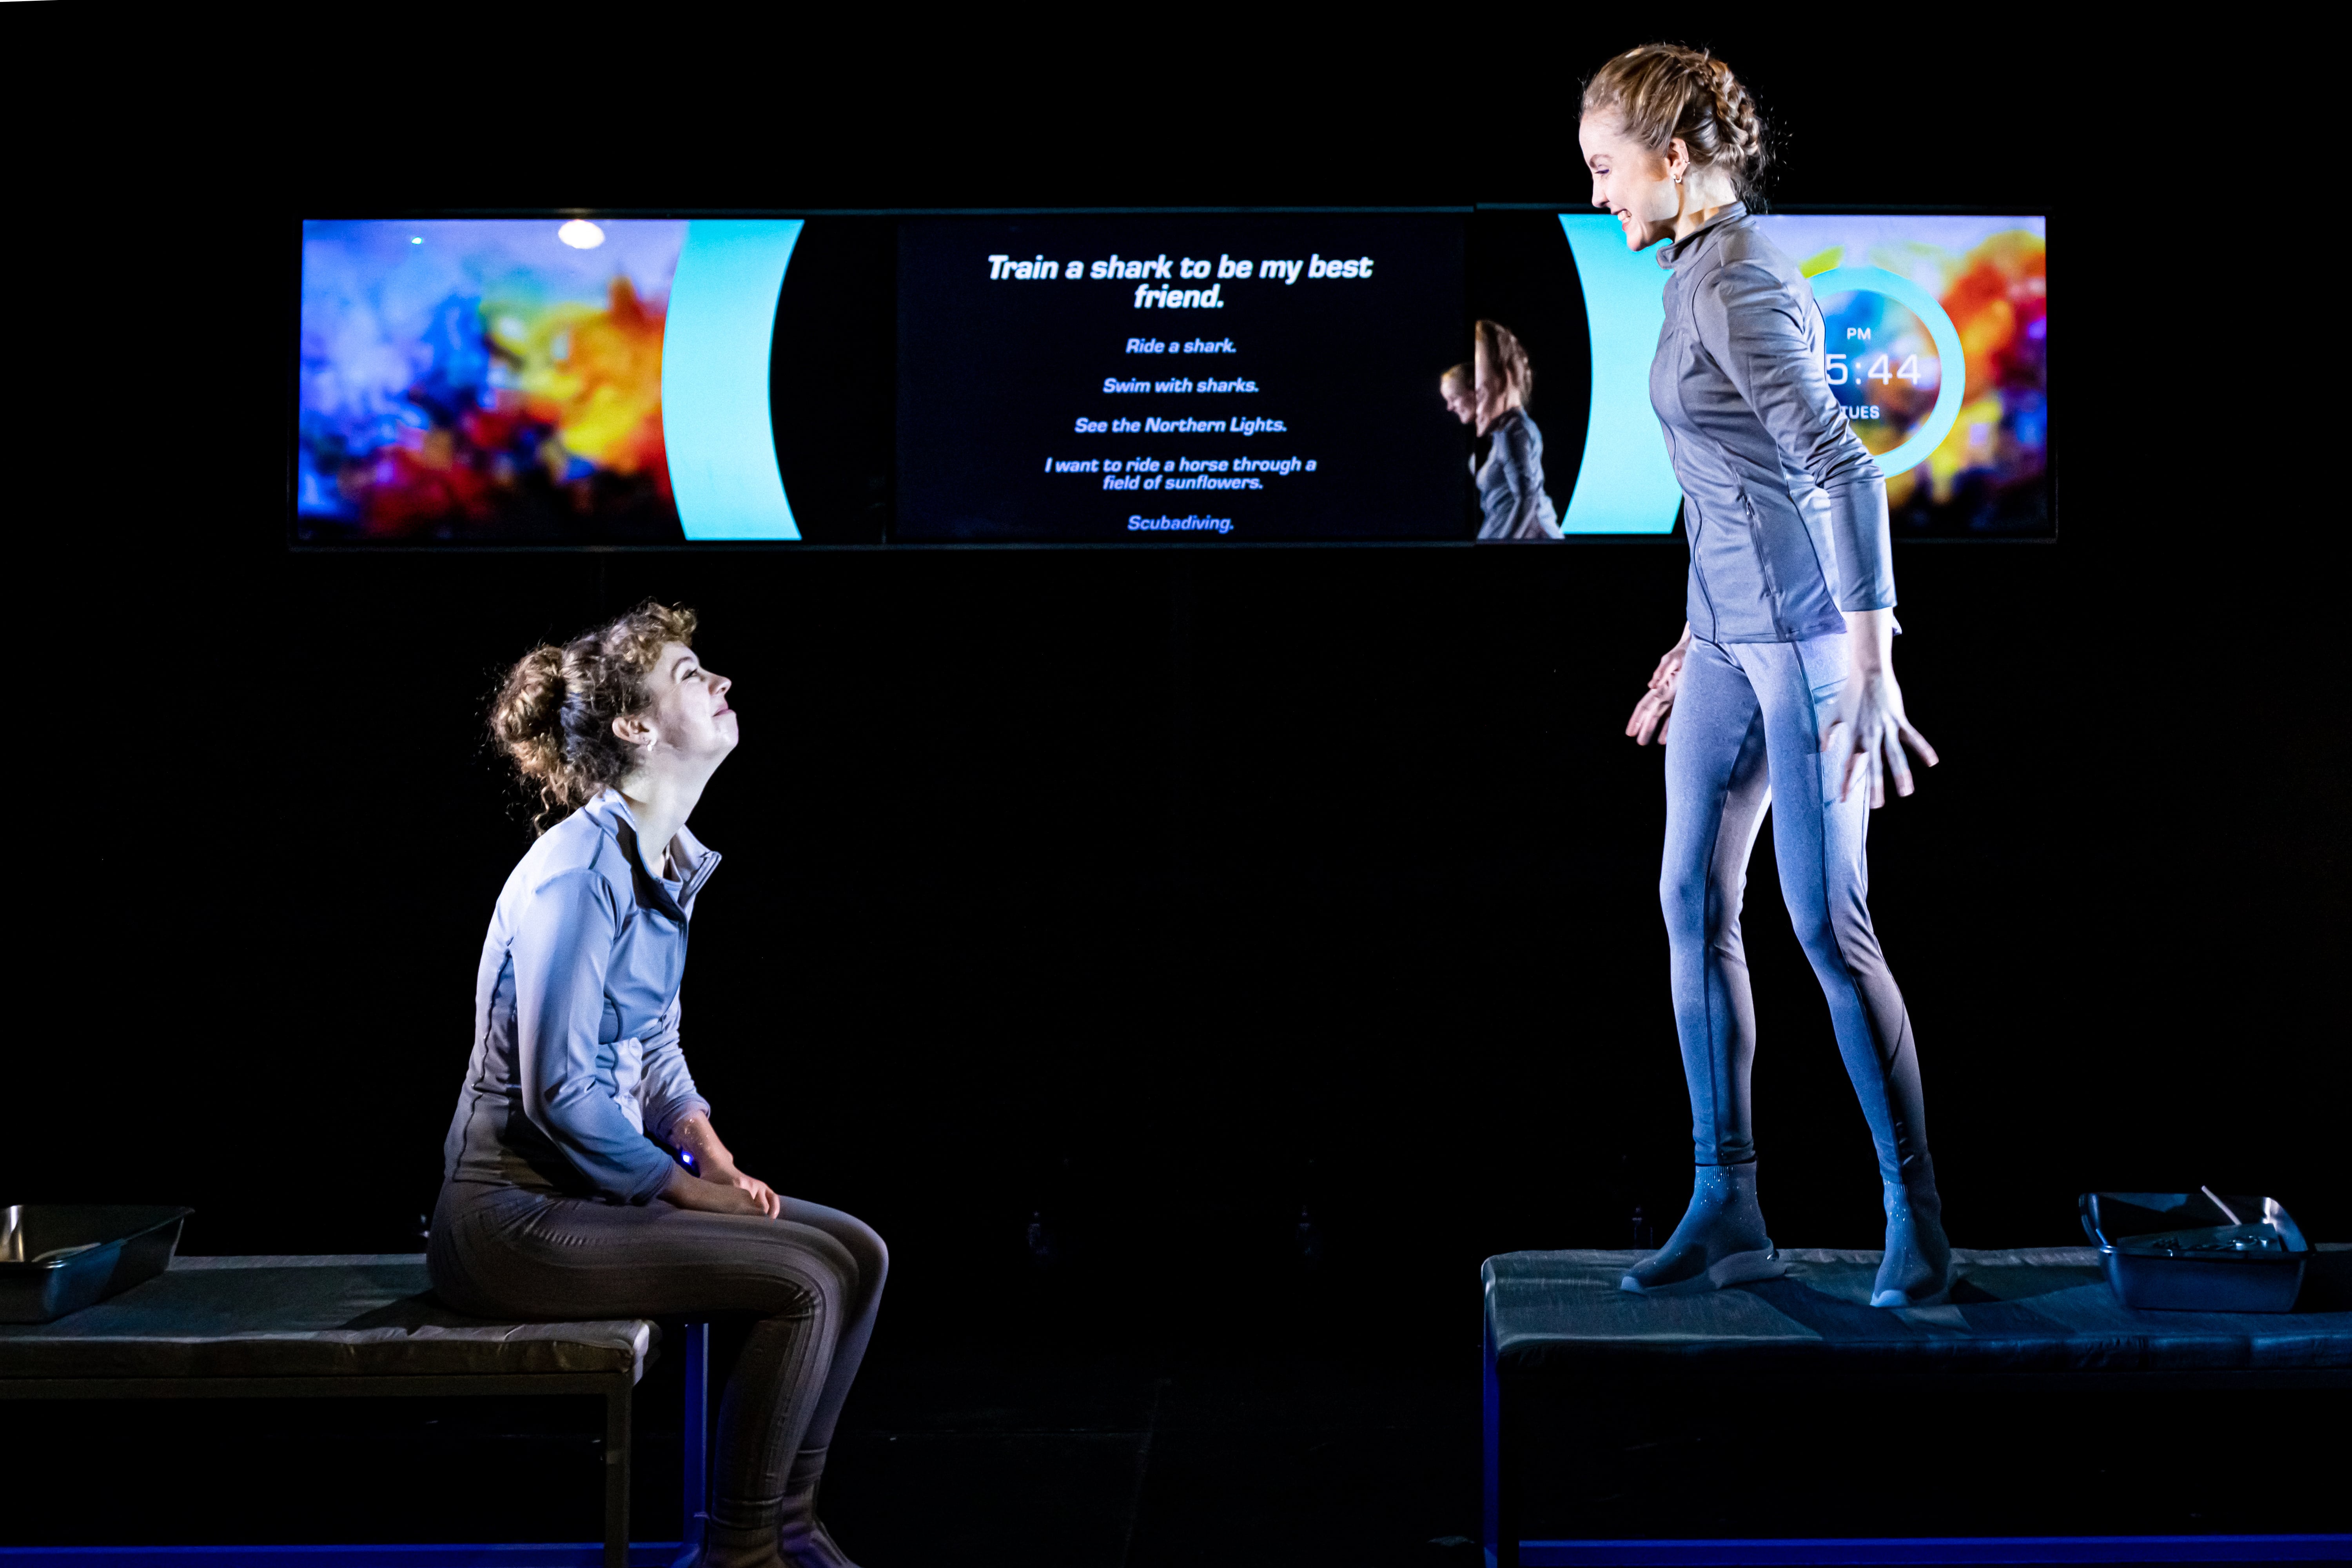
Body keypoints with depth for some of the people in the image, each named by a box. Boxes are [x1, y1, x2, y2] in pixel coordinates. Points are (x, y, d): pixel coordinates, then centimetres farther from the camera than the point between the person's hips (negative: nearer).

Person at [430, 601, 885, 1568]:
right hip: (518, 1212, -9)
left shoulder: (667, 860, 9)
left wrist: (719, 1162, 3)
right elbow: (556, 1090, -23)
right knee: (801, 1285, -20)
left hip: (602, 1185, 9)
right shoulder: (582, 868, -21)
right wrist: (687, 1188, -13)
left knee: (854, 1253, 2)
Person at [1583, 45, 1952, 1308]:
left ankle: (1916, 1215, 7)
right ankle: (1727, 1209, 13)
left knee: (1826, 922, -5)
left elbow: (1839, 470, -24)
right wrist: (1695, 643, 23)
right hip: (1730, 633, 9)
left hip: (1805, 633, -9)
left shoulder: (1738, 285, -16)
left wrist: (1870, 659, -29)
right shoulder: (1695, 277, 14)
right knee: (1693, 905, 7)